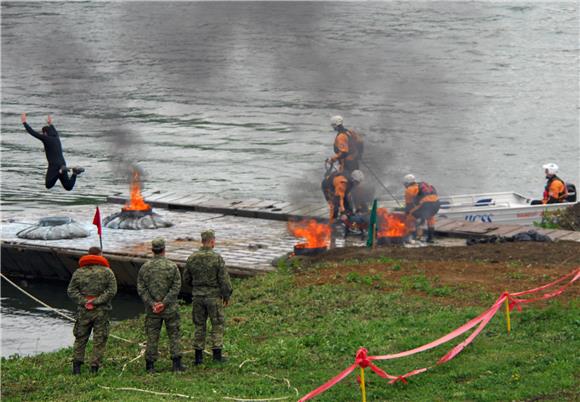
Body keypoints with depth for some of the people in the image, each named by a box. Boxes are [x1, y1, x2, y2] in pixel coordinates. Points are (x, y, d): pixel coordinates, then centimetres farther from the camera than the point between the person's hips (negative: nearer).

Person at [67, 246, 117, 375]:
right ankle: (95, 366, 0)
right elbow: (112, 290, -9)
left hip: (83, 311, 2)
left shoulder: (78, 272, 5)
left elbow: (71, 291, 1)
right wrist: (97, 301, -10)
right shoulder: (107, 272, -1)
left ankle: (76, 365, 6)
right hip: (101, 311, -2)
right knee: (99, 340, 4)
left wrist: (84, 301, -5)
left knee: (80, 338, 11)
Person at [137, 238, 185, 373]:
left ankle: (150, 365, 8)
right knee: (174, 335, 7)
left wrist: (152, 303, -8)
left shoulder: (145, 267, 0)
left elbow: (141, 288, -4)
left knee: (152, 336, 7)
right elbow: (176, 287, -10)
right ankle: (177, 363, 3)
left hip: (152, 309, 2)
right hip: (170, 309, -2)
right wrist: (164, 303, -12)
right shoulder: (172, 266, -5)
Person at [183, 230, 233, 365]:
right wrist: (227, 296, -1)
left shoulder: (192, 258, -1)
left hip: (197, 297, 4)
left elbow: (186, 278, 8)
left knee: (199, 325, 11)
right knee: (217, 325, 7)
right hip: (214, 297, -4)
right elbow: (224, 279, -13)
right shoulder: (217, 258, -14)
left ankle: (198, 356, 11)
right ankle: (217, 354, 4)